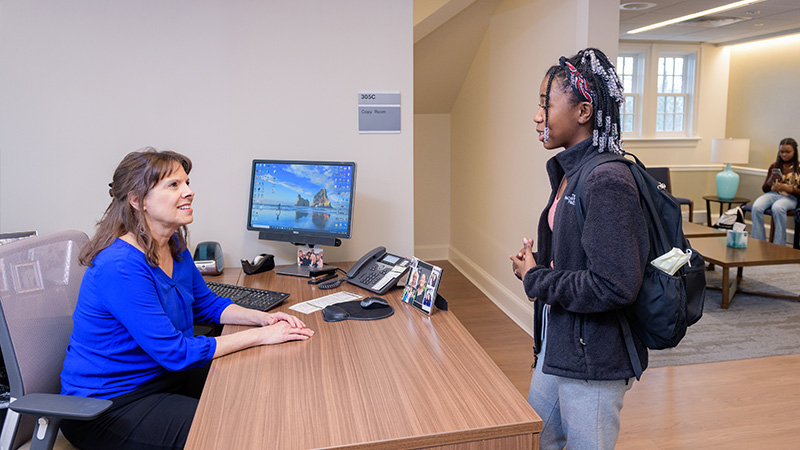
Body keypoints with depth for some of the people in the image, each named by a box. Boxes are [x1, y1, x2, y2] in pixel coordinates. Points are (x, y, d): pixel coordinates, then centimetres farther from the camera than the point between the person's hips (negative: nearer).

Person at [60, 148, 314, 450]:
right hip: (104, 408, -8)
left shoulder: (174, 245, -1)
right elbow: (175, 352, -27)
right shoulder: (121, 267, -29)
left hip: (159, 376, 9)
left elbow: (206, 304, 12)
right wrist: (261, 336, -22)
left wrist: (263, 318, -6)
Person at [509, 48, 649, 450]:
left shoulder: (607, 182, -23)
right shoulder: (567, 172, 7)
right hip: (555, 348, 9)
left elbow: (615, 286, -27)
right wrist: (536, 263, -1)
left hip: (593, 361, -9)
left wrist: (536, 279, -16)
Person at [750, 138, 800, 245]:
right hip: (772, 194, 3)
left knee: (777, 208, -40)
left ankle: (778, 246, -31)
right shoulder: (774, 166, 13)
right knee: (756, 207, -32)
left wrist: (786, 188, -17)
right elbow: (765, 189, 14)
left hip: (790, 197, -3)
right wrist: (771, 179, -6)